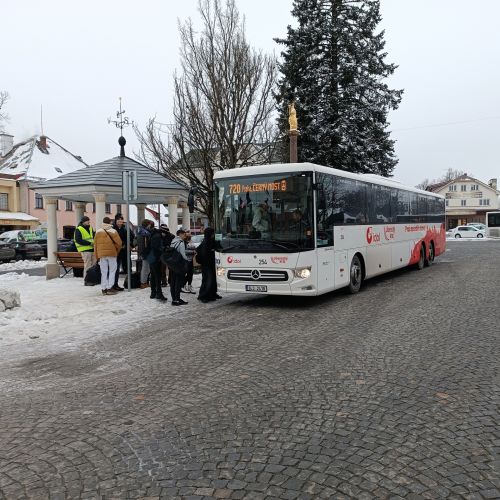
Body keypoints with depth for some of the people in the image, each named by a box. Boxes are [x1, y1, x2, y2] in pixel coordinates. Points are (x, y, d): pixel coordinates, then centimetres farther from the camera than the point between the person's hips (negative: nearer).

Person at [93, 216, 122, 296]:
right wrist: (116, 251, 13)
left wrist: (97, 256, 13)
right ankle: (110, 288, -1)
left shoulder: (98, 232, 3)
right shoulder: (113, 231, -5)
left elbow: (95, 245, 6)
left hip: (101, 254, 2)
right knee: (112, 271, 5)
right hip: (112, 253, -2)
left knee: (103, 272, 8)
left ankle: (104, 289, 8)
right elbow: (119, 243, -6)